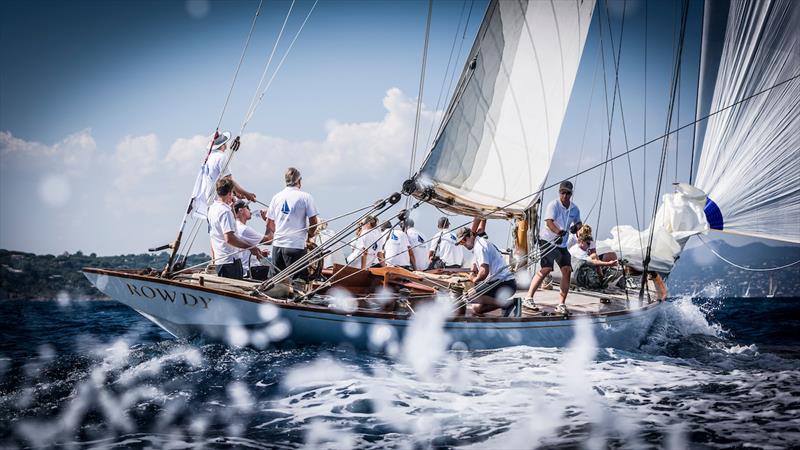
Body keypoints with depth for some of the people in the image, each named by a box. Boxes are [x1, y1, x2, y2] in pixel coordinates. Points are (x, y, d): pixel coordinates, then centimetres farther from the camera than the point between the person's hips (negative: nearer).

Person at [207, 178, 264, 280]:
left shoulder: (212, 208, 11)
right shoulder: (225, 211, -18)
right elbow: (229, 238, -26)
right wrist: (250, 247, -21)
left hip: (219, 259, 10)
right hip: (230, 260, -10)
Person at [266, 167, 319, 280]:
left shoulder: (276, 197, 10)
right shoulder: (305, 197, -3)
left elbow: (269, 224, 13)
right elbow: (313, 223, -6)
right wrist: (309, 236, 12)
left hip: (277, 245, 5)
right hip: (296, 245, -5)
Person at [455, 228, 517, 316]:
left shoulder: (480, 245, -12)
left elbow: (484, 271, -23)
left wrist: (475, 279, -4)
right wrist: (473, 273, 7)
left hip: (505, 284, -10)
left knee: (471, 295, -22)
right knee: (476, 309, 12)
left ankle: (506, 304, -20)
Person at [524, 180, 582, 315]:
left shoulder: (574, 209, 8)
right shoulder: (553, 205, -11)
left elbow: (578, 223, 23)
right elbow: (549, 221, -25)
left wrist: (576, 227, -3)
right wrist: (558, 231, -45)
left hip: (562, 243, 6)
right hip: (547, 240, -6)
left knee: (567, 270, -4)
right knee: (547, 268, -18)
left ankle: (562, 304, 3)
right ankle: (529, 298, -12)